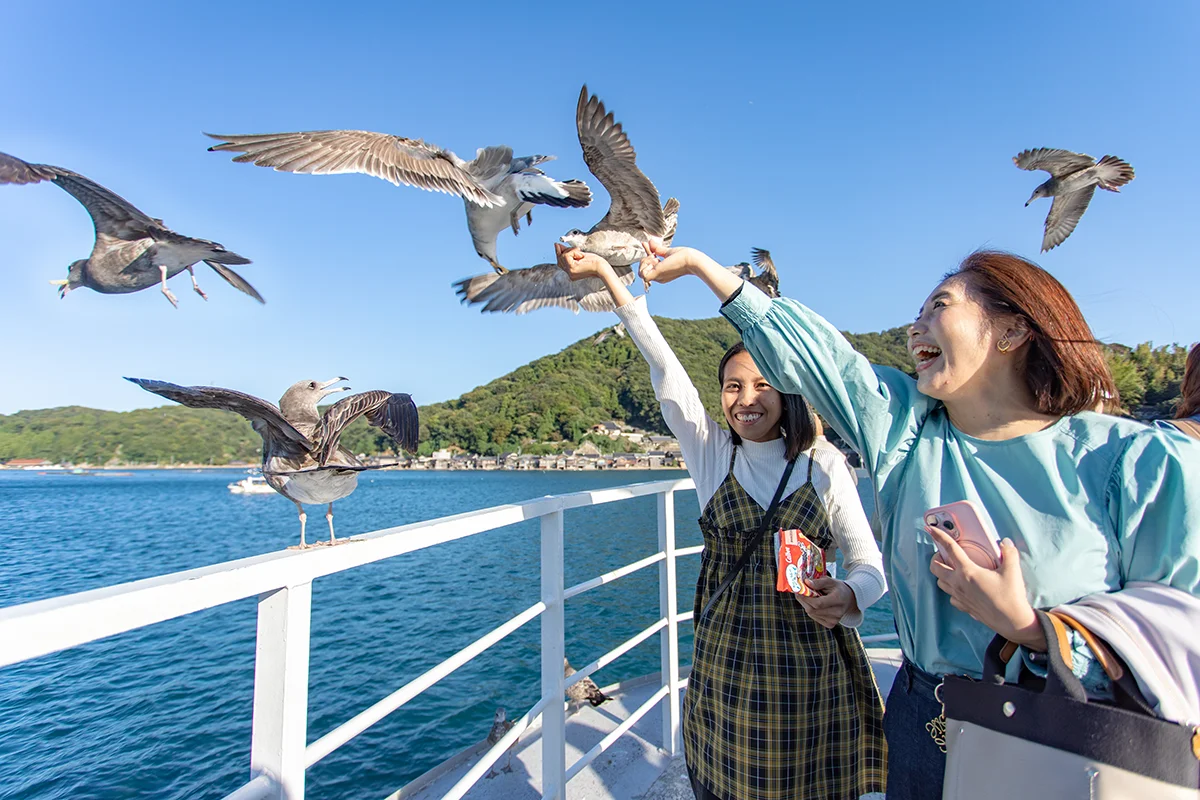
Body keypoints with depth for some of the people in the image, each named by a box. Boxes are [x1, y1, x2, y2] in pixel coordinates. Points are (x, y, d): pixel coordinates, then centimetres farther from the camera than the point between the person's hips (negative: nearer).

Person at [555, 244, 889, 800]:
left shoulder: (824, 465, -3)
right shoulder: (710, 452, -2)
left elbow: (867, 560, 0)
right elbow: (663, 365, -8)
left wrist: (848, 595, -24)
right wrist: (606, 273, -10)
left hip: (811, 665, 0)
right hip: (726, 664, 1)